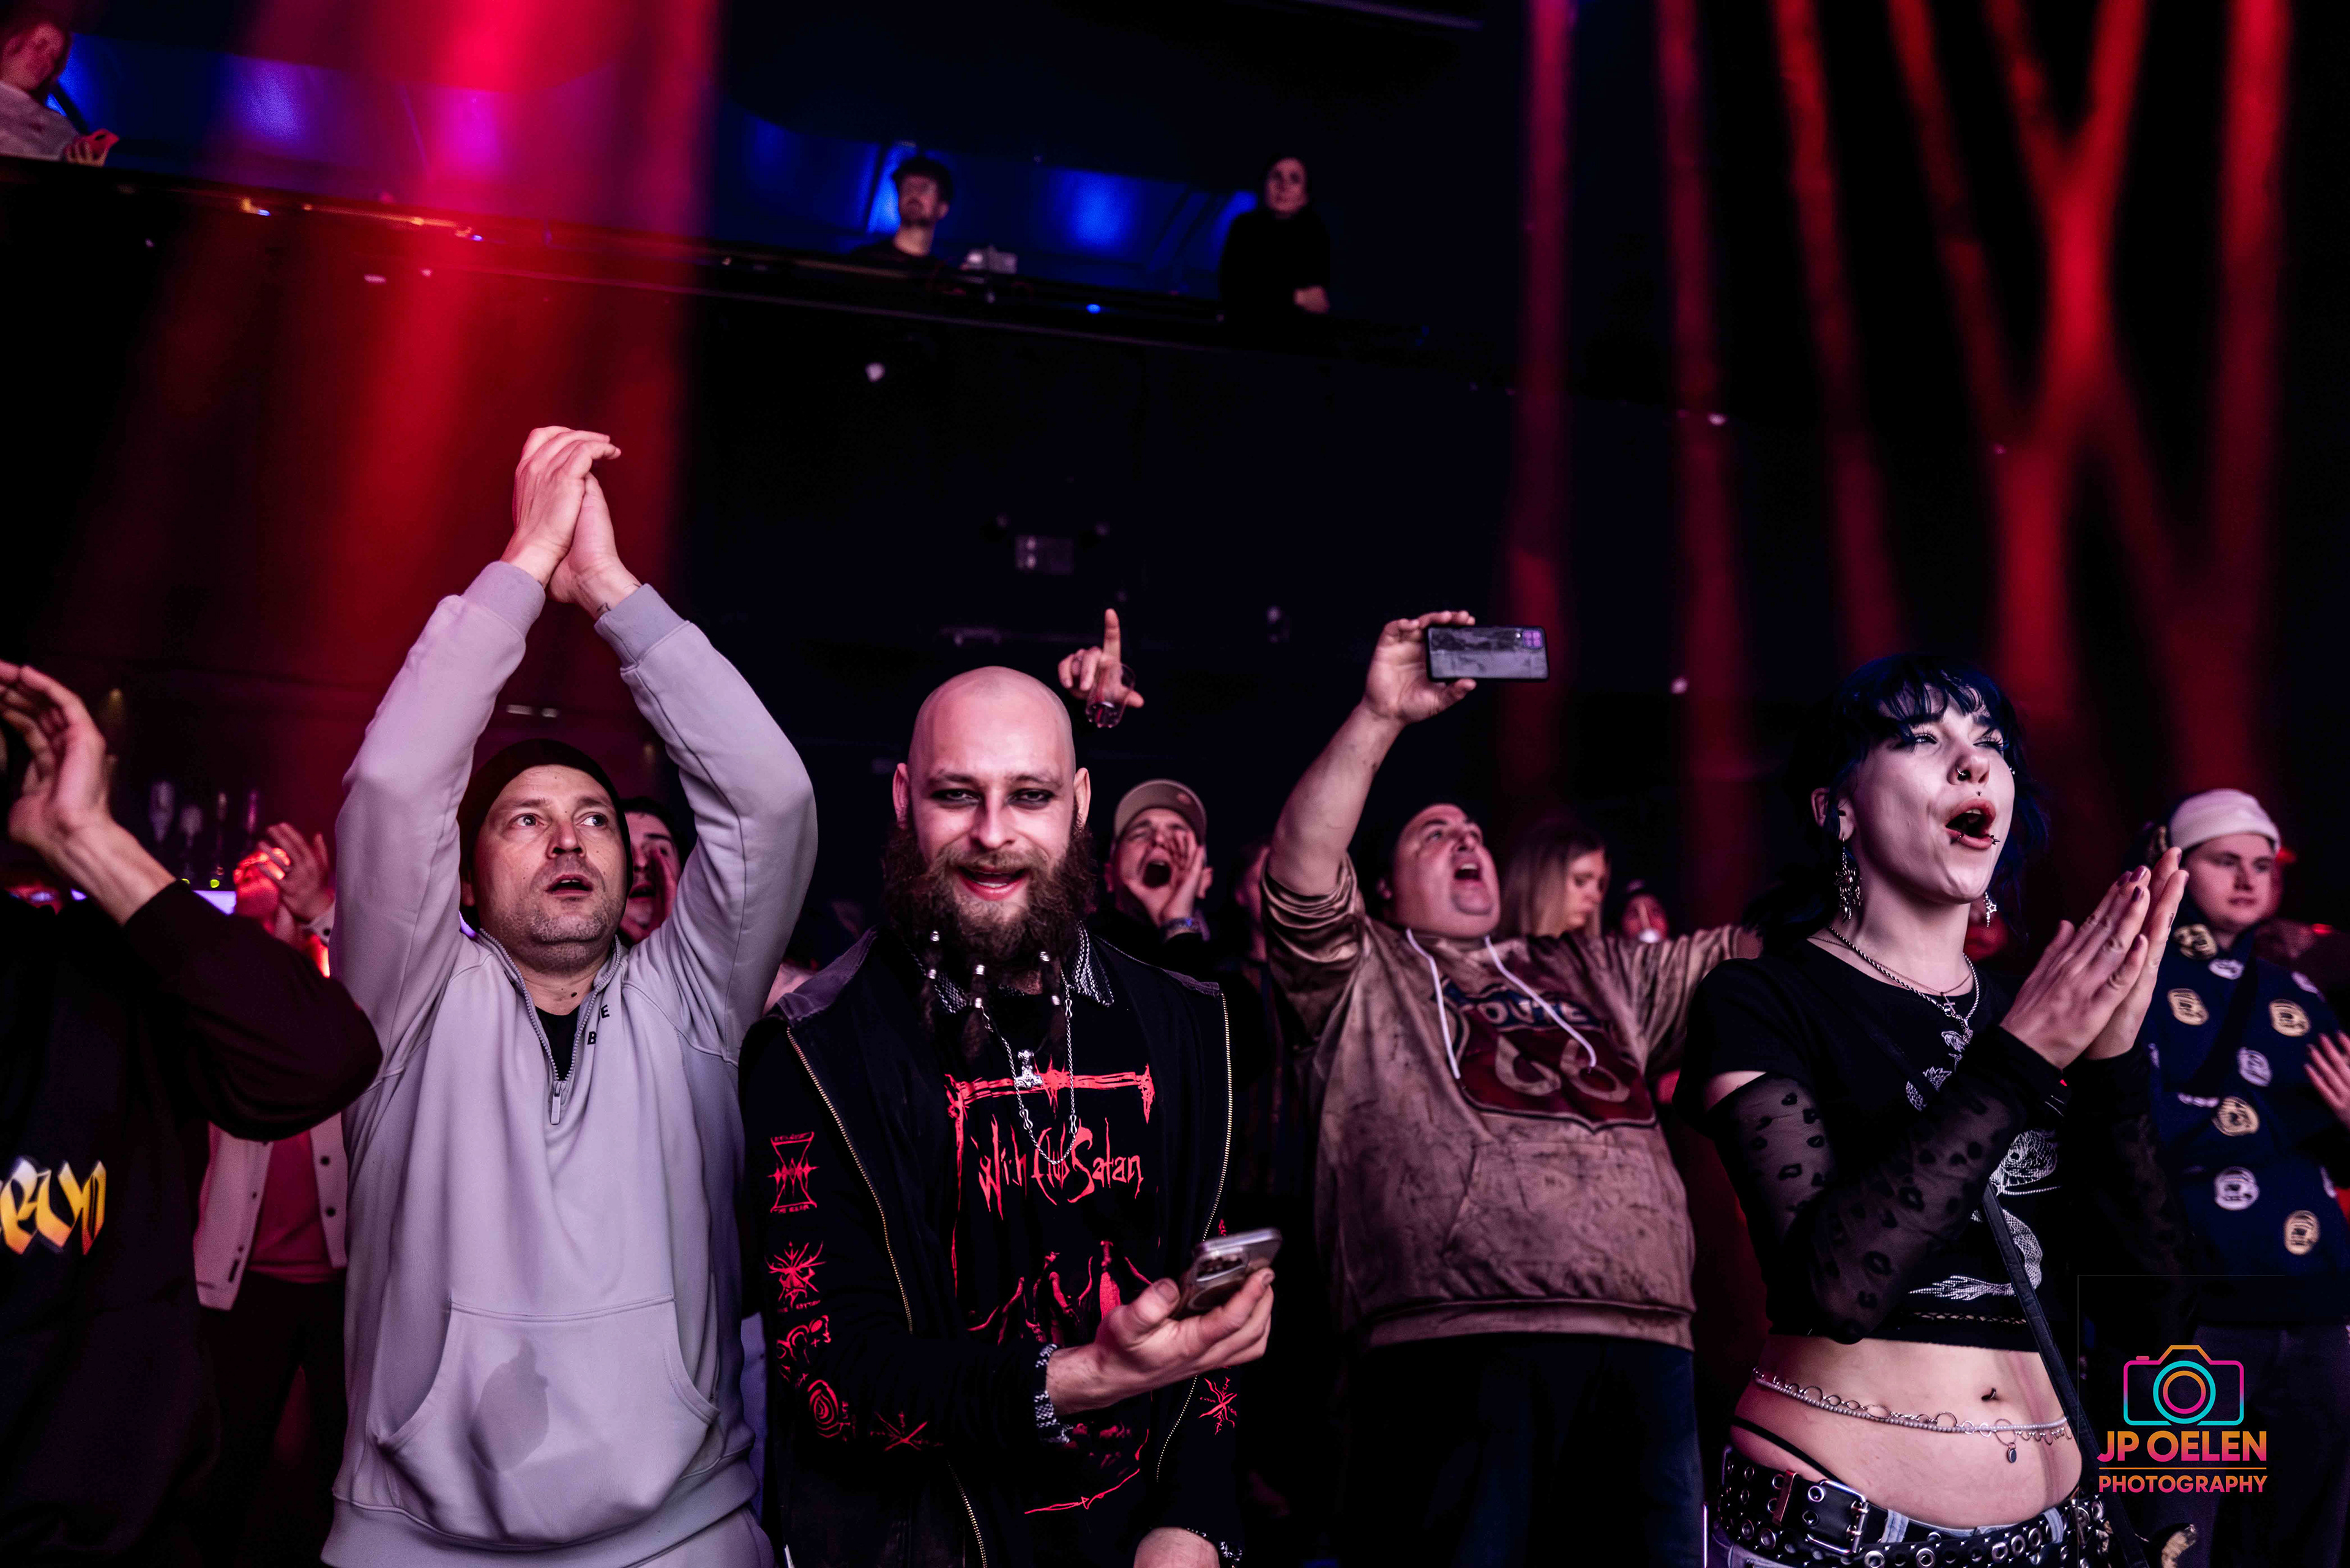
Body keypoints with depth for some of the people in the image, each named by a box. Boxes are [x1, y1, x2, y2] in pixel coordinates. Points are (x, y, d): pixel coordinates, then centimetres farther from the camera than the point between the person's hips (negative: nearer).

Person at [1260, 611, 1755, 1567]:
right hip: (1456, 1350, -4)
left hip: (1645, 1349, 5)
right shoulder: (1367, 978, 14)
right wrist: (1380, 719, -10)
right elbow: (1301, 867, -3)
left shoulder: (1599, 974, 29)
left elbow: (1755, 952, 27)